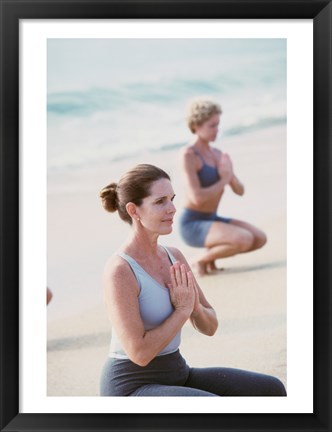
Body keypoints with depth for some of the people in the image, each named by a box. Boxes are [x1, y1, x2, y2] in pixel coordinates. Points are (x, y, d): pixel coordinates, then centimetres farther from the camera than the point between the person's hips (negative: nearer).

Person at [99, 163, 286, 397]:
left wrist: (194, 305, -13)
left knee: (272, 391, -5)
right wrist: (183, 309, -15)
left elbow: (209, 326, 9)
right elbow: (139, 353, -24)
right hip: (132, 390, -8)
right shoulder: (118, 270, -20)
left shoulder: (174, 257, 6)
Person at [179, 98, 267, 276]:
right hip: (193, 225, -8)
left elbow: (240, 191, 9)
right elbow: (197, 198, -25)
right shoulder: (188, 155, -17)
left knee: (260, 239, -5)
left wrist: (230, 175, -13)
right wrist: (224, 180, -12)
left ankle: (211, 254, 9)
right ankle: (200, 261, -6)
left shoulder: (217, 154, 10)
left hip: (211, 220, 8)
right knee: (245, 240, -28)